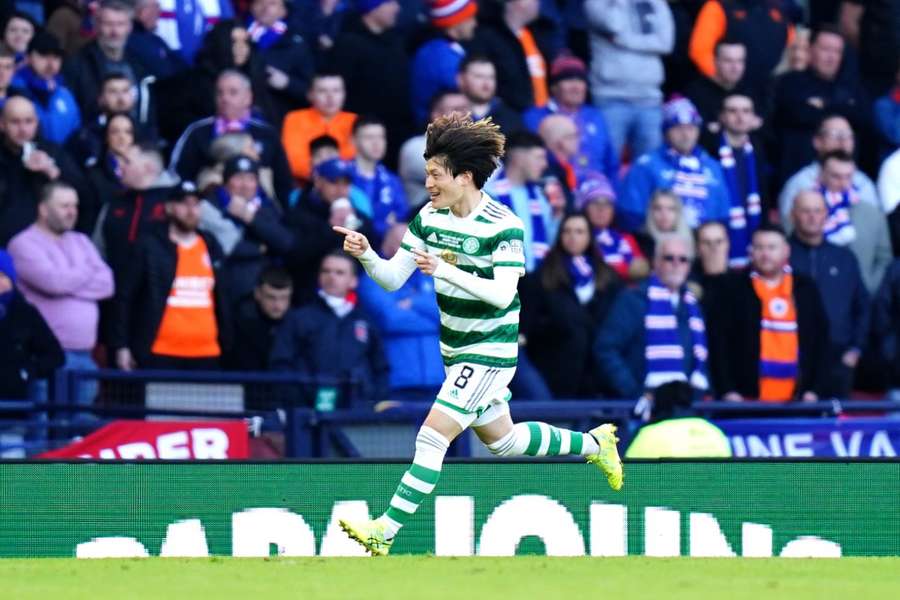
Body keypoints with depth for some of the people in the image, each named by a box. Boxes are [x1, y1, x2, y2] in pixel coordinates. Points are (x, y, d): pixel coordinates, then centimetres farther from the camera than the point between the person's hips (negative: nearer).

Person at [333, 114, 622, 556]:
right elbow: (392, 279, -1)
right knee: (503, 441, 22)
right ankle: (594, 443, 44)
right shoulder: (429, 218, -1)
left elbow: (502, 294, -29)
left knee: (432, 436, -16)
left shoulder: (503, 227, -20)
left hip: (489, 353, -8)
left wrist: (445, 271, -40)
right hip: (456, 351, 8)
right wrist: (365, 256, -22)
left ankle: (384, 533, -17)